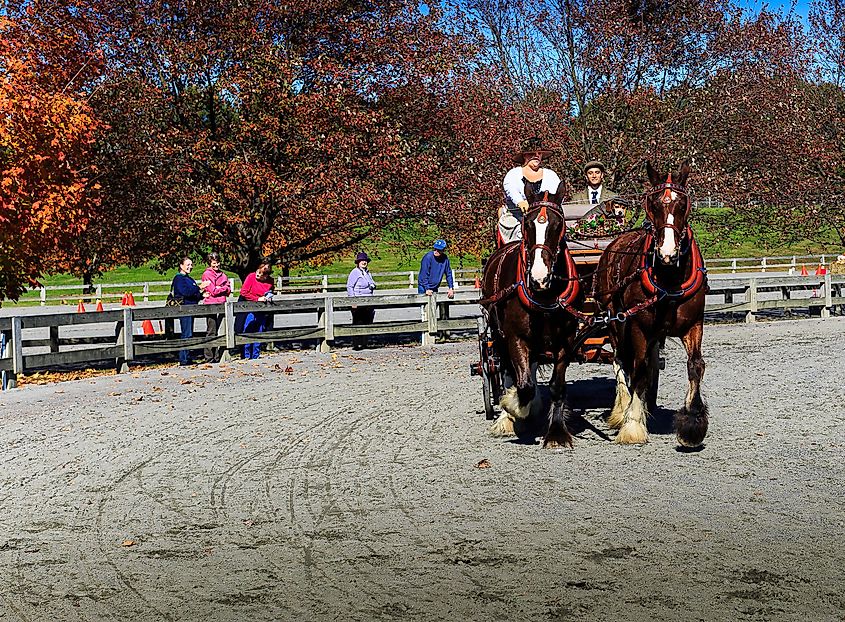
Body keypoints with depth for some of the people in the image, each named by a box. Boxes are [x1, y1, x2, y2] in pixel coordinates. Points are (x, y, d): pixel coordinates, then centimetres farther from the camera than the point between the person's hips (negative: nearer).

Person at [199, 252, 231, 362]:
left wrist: (219, 288, -4)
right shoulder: (207, 274, -2)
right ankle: (209, 357, -1)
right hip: (211, 305, -6)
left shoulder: (222, 274, 18)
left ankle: (219, 356, 10)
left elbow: (228, 290, 11)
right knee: (211, 332, -4)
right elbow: (213, 291, -11)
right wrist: (223, 288, 1)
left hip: (222, 304, 6)